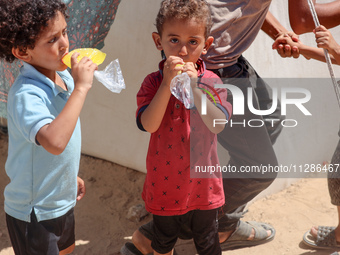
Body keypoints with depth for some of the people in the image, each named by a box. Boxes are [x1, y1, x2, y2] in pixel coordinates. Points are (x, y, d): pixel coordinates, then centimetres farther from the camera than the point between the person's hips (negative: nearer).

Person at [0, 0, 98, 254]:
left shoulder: (64, 77, -3)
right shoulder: (26, 95, -30)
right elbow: (54, 142, -48)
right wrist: (81, 87, -41)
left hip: (62, 202, 8)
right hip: (35, 212, -8)